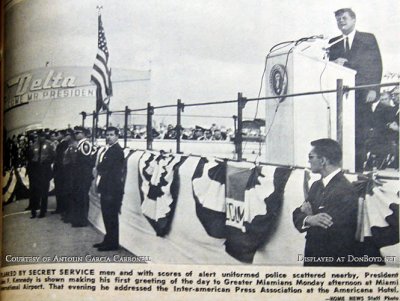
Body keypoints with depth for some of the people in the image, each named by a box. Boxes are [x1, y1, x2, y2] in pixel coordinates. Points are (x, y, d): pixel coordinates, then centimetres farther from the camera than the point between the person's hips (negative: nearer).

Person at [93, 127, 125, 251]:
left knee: (111, 216, -4)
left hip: (113, 188, -10)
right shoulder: (108, 149, 18)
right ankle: (108, 240, 24)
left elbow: (104, 166, -19)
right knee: (107, 216, 15)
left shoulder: (117, 150, -14)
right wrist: (101, 170, -3)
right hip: (106, 187, 10)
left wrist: (99, 168, -1)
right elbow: (101, 166, 16)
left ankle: (112, 243, 3)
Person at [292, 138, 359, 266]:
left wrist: (309, 216, -7)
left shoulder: (345, 190, -19)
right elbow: (298, 215, 3)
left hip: (334, 260, -7)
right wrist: (309, 219, -19)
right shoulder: (317, 185, 7)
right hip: (311, 257, 7)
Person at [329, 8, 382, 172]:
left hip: (361, 94, -2)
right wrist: (334, 63, -8)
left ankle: (359, 167, -4)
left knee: (360, 133, -7)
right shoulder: (333, 43, 19)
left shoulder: (368, 39, 11)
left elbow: (376, 65, 4)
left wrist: (373, 89, -7)